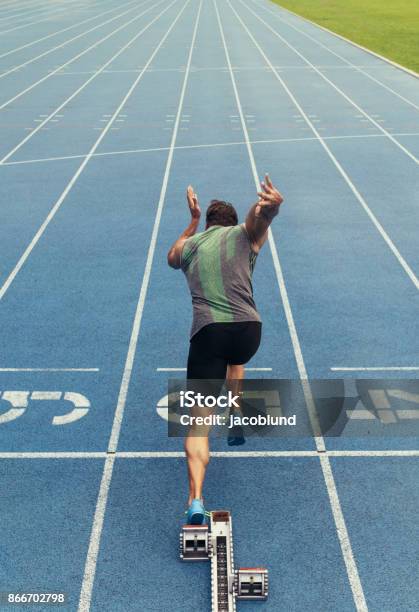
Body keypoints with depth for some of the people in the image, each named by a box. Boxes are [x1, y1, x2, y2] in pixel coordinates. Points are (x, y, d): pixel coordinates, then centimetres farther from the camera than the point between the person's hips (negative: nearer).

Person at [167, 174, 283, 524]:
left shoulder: (189, 245, 22)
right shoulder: (245, 234, 16)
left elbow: (172, 258, 47)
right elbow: (261, 216, -9)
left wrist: (193, 220, 53)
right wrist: (271, 206, -33)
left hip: (207, 332, -1)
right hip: (247, 328, 1)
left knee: (198, 419, -6)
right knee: (235, 360, 40)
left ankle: (196, 499, -21)